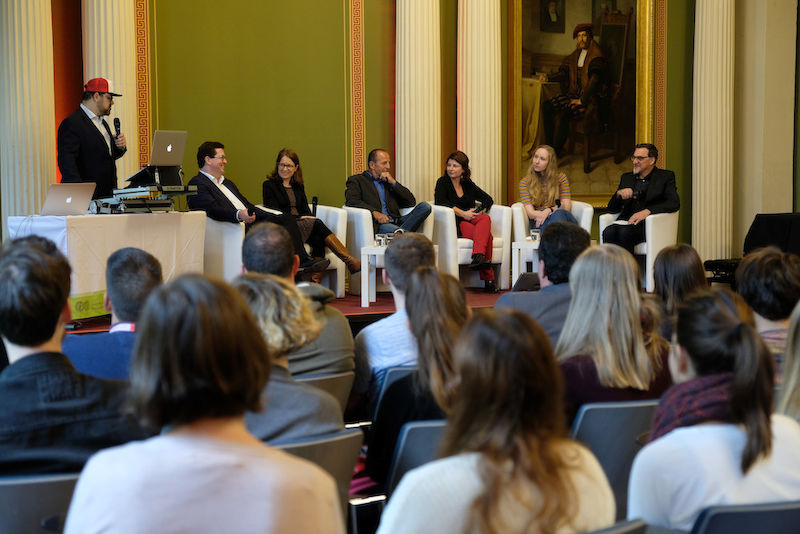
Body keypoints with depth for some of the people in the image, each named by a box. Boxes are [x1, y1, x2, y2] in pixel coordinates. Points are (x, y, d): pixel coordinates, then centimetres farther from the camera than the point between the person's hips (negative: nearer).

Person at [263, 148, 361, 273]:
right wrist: (299, 218, -15)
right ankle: (350, 261, -35)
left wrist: (309, 217, -9)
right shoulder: (269, 185, 7)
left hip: (301, 225, 5)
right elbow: (274, 212, -4)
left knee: (319, 238, -30)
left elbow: (306, 210, 16)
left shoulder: (298, 186, 24)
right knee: (317, 224, -28)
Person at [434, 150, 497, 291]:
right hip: (454, 224, -4)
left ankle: (478, 257, -47)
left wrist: (478, 211, -1)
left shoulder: (468, 184, 20)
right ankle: (488, 279, -39)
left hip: (471, 221, 4)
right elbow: (440, 202, -12)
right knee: (487, 235, -30)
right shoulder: (442, 182, 7)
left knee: (485, 219, -33)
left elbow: (488, 200, 19)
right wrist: (463, 214, -14)